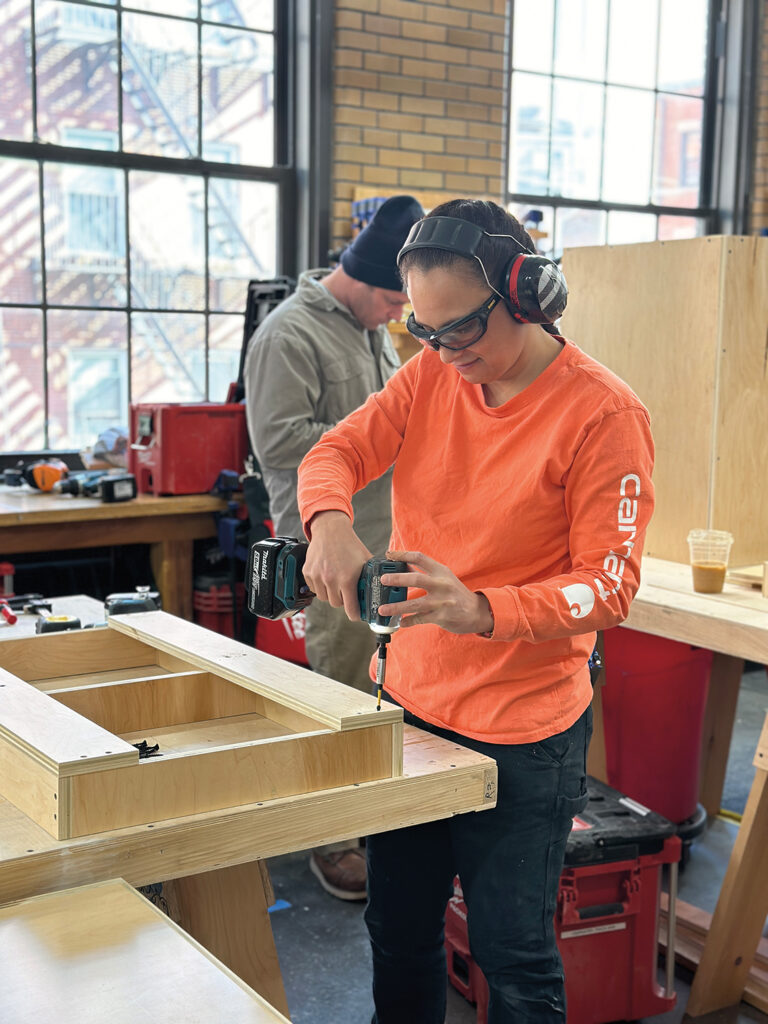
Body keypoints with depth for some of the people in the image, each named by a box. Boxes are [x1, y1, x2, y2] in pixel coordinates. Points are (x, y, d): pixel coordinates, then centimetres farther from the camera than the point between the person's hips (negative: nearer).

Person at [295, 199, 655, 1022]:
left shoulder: (602, 415, -17)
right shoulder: (432, 373, 1)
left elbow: (609, 585, -18)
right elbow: (333, 452, -4)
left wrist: (482, 610, -34)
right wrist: (330, 520, -27)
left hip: (522, 736, -5)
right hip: (408, 705, 6)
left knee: (513, 957, 9)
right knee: (398, 932, 21)